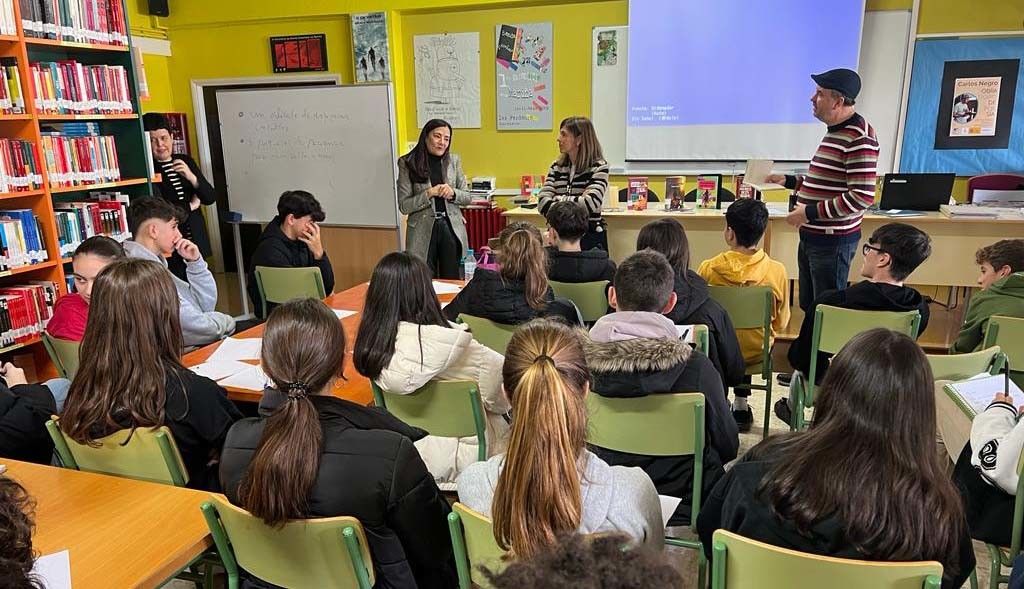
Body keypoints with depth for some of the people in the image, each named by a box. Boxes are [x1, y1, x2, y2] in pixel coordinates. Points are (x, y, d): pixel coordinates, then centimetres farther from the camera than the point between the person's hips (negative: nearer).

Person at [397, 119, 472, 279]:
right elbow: (404, 206, -6)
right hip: (423, 230, -2)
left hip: (452, 228, 2)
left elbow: (467, 197, 9)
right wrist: (430, 193, -17)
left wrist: (452, 192, -12)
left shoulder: (453, 160, 5)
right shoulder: (408, 163, -3)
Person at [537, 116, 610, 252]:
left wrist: (558, 199, -9)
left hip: (590, 237, -4)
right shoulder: (557, 167, 7)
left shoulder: (599, 167, -6)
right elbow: (542, 202, -4)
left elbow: (591, 203, -19)